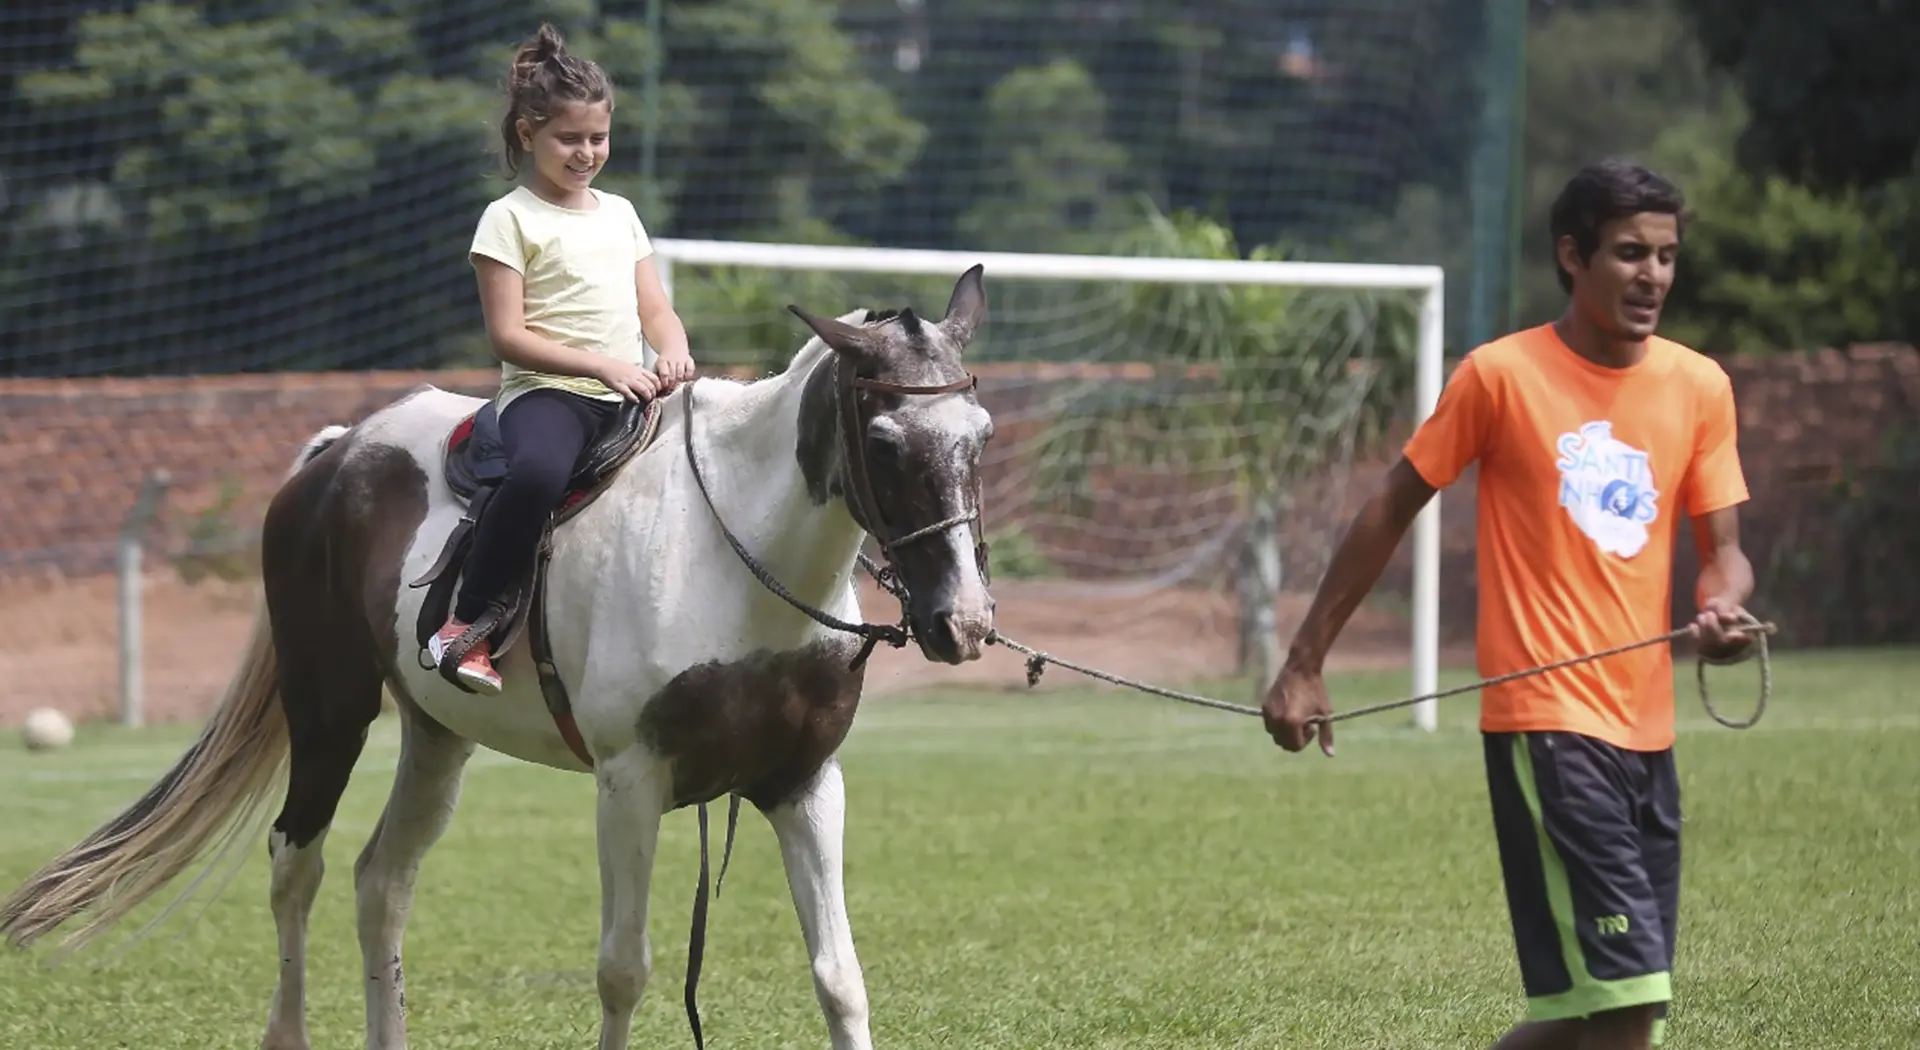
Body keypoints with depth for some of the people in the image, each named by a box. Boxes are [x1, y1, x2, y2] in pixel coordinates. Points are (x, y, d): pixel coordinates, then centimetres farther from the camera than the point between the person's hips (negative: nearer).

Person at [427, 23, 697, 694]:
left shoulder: (619, 214, 20)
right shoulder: (511, 219, 0)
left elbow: (656, 310, 18)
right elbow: (508, 335, -8)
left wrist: (674, 355, -6)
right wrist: (603, 365, -16)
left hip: (631, 396, 7)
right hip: (547, 390, -7)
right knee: (539, 470, -39)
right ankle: (466, 629, -29)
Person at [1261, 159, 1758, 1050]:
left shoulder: (1699, 388, 7)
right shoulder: (1500, 375, -5)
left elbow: (1722, 552, 8)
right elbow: (1390, 513, 2)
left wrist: (1722, 608, -16)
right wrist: (1304, 665, 2)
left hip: (1646, 732, 6)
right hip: (1544, 723, -6)